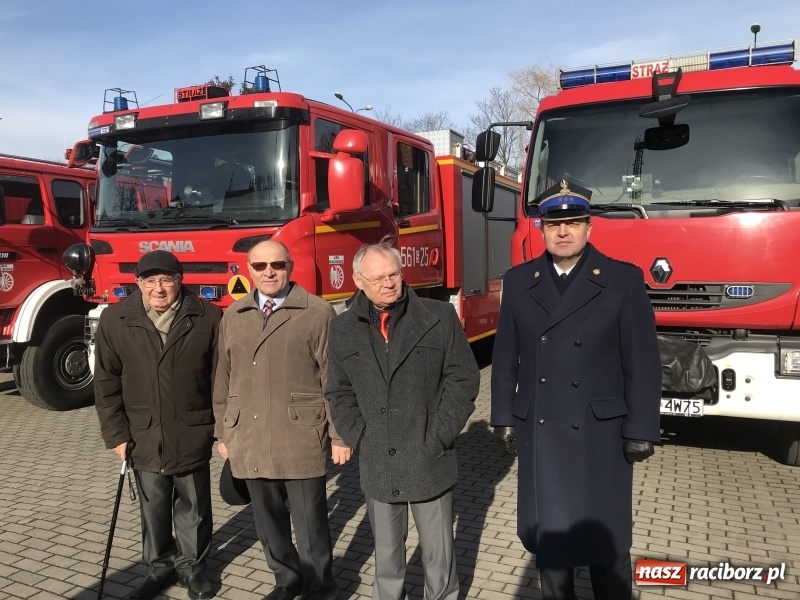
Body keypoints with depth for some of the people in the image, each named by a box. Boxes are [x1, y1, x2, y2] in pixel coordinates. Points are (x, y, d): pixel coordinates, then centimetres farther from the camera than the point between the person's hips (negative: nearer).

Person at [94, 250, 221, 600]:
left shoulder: (208, 317, -7)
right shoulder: (115, 320, -2)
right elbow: (106, 383, 1)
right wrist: (116, 433, -2)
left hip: (192, 435, -1)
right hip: (143, 436, 2)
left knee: (193, 507, 13)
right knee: (153, 508, 16)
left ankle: (191, 565, 34)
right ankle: (160, 565, 37)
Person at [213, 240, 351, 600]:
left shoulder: (317, 313, -6)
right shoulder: (233, 316, 10)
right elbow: (224, 380, 13)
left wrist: (340, 436, -7)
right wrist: (223, 433, 14)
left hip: (301, 440, -4)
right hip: (250, 441, 5)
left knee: (309, 522, 6)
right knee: (267, 520, 17)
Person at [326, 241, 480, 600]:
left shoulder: (440, 317, -4)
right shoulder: (343, 329, 3)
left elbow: (463, 380, -4)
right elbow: (339, 394, 8)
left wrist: (437, 438, -10)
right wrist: (359, 440, -4)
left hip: (429, 460, -1)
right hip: (377, 465, 2)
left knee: (438, 552, 13)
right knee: (386, 553, 18)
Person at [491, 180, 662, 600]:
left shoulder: (624, 280, -5)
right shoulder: (519, 281, 3)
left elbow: (642, 363, -5)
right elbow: (505, 357, 6)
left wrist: (640, 431, -7)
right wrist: (504, 419, 5)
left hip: (600, 432, -2)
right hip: (537, 431, 3)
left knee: (605, 534, 9)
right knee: (547, 527, 15)